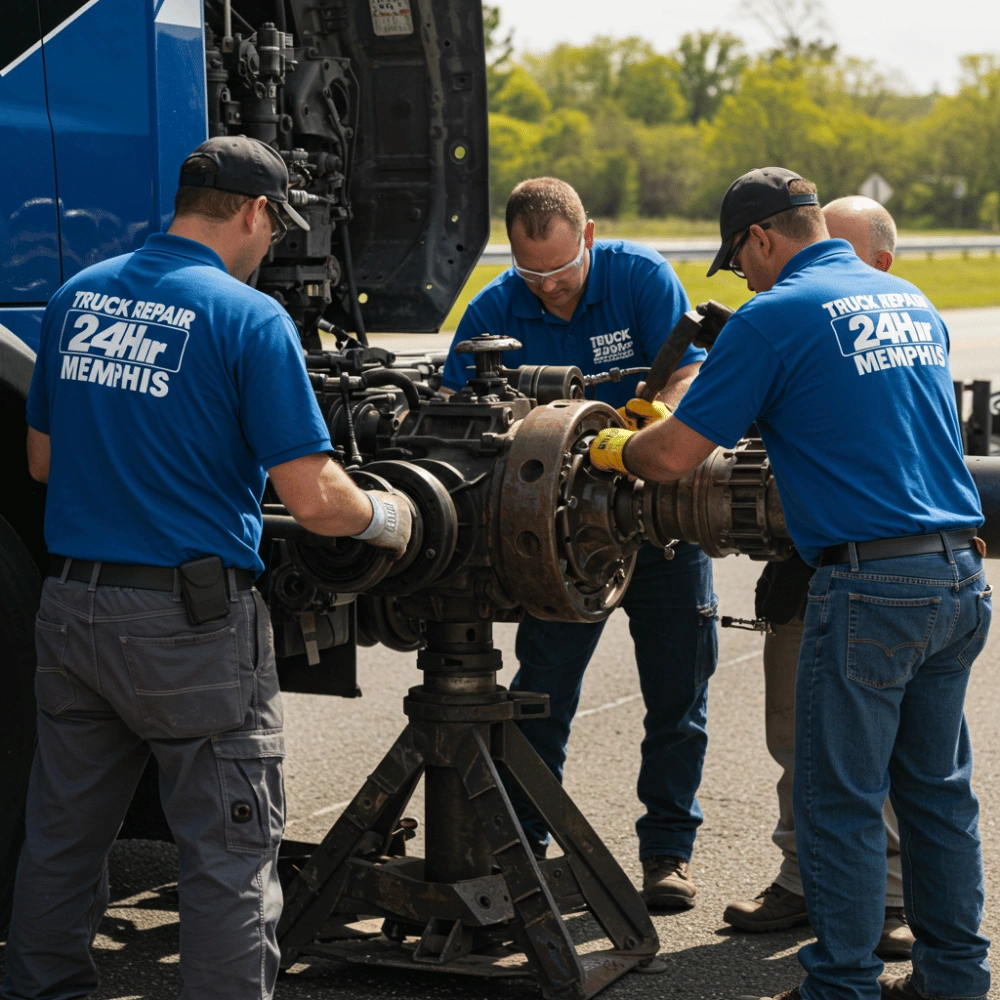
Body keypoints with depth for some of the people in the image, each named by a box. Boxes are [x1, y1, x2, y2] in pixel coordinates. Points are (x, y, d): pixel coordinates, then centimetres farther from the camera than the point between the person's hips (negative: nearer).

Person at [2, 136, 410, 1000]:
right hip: (191, 620, -6)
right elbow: (315, 500, -15)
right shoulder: (250, 318, -11)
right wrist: (387, 520, 5)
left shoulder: (78, 295, 8)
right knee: (231, 850, 5)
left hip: (71, 603, 6)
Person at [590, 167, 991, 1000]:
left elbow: (673, 456, -8)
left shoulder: (774, 318, -8)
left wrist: (613, 447, 13)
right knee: (939, 789, 16)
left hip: (870, 584, -7)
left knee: (842, 801, 2)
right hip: (963, 574, 8)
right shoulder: (912, 303, 15)